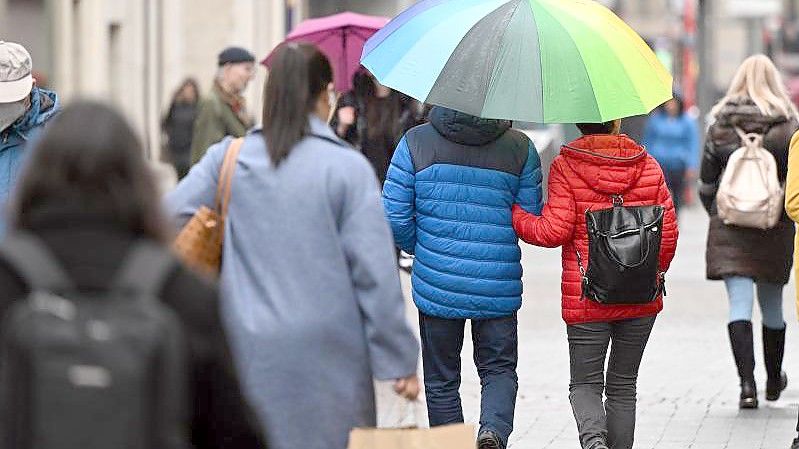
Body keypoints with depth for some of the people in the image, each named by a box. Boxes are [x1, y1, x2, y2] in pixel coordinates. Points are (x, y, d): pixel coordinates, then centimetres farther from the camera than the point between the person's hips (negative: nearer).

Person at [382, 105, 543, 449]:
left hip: (437, 287, 0)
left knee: (441, 381, 13)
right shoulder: (520, 148, -3)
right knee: (499, 369, 13)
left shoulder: (414, 142, -6)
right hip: (498, 289, 0)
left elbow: (394, 216, -6)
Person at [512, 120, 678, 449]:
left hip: (586, 299, -2)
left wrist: (513, 214, 5)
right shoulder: (647, 165, 1)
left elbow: (554, 231, -12)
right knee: (622, 385, 15)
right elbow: (668, 230, 2)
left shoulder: (565, 167, -7)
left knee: (585, 382, 6)